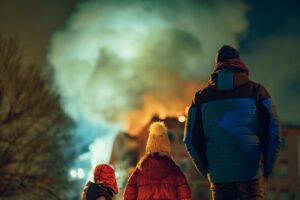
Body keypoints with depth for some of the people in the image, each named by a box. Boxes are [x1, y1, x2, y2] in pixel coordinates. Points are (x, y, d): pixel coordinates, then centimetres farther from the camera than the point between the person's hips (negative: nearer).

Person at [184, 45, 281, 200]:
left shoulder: (202, 95, 10)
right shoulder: (255, 90, 4)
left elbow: (191, 140, 9)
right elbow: (273, 133, -1)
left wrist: (206, 170, 17)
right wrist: (267, 169, 8)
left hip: (218, 174, 2)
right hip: (251, 171, -2)